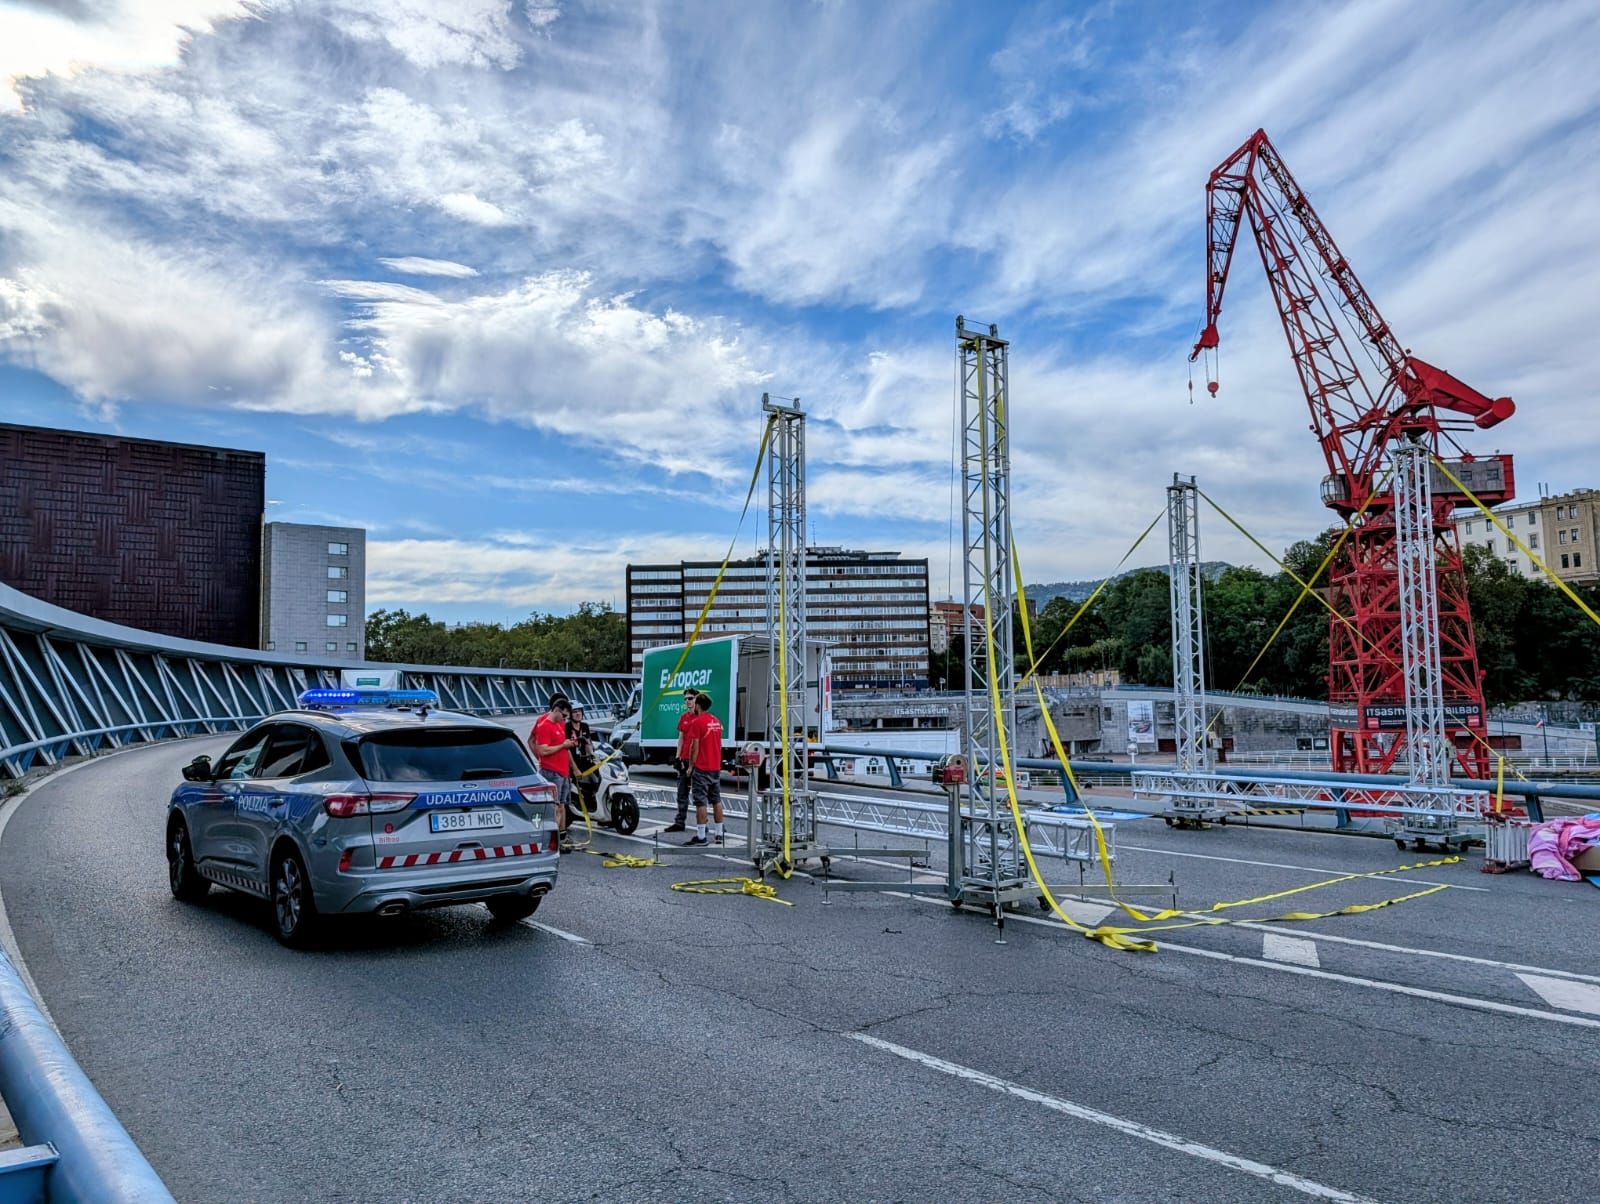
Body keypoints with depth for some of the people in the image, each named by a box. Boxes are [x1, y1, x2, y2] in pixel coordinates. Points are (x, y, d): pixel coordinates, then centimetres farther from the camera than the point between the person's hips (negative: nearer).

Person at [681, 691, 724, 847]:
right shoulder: (717, 721, 11)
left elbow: (694, 746, -14)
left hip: (701, 768, -7)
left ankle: (701, 836, -6)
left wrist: (691, 765, -6)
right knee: (716, 800, 10)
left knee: (701, 802, -5)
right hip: (716, 767, 7)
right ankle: (718, 834, 13)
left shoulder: (696, 722, -12)